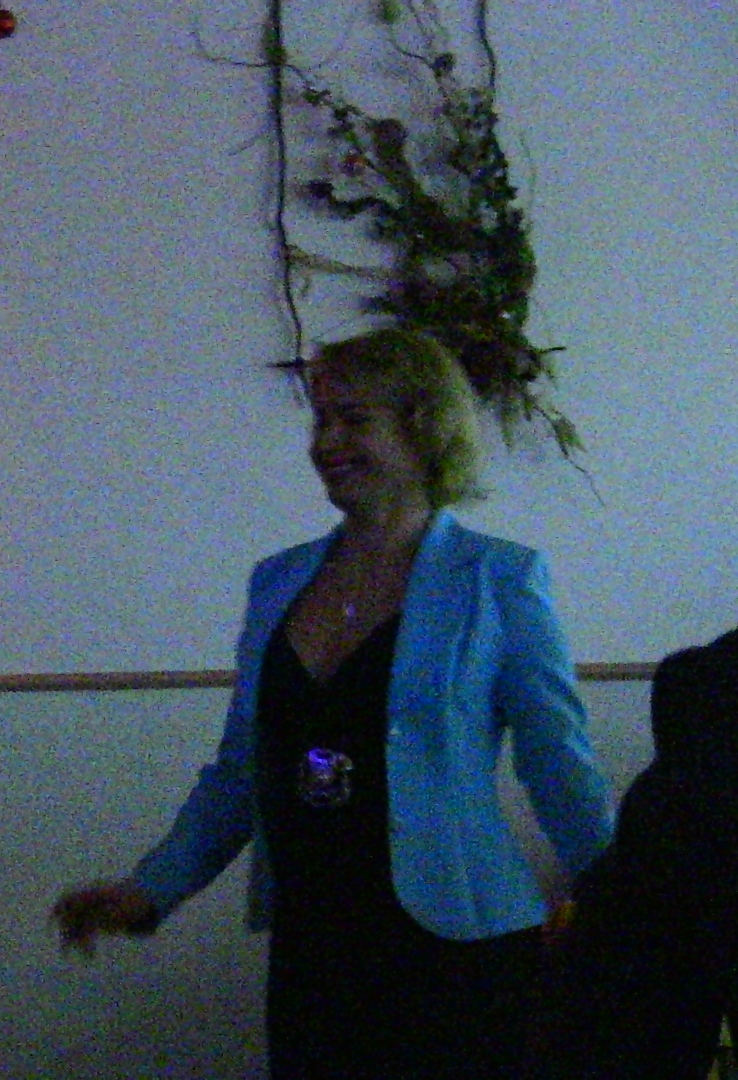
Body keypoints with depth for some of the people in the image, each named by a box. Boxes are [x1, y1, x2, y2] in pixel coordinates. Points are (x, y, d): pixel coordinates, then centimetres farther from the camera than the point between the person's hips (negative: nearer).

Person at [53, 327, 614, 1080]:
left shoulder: (497, 581, -2)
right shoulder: (279, 582, 12)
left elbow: (563, 772, -1)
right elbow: (238, 773, 17)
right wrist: (150, 891, 8)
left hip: (456, 957, -4)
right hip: (308, 953, 4)